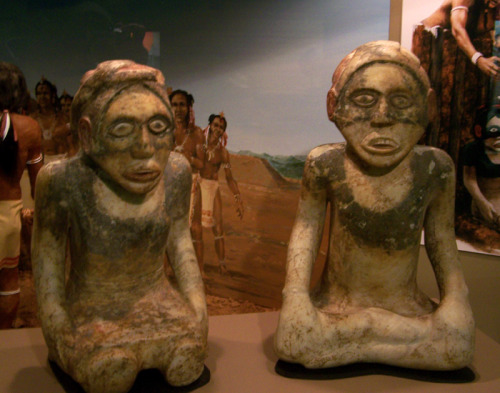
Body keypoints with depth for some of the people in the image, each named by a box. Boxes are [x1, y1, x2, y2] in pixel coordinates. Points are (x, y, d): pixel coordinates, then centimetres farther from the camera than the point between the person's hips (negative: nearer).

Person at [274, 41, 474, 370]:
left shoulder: (434, 169, -11)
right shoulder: (325, 165, -13)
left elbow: (441, 238, 4)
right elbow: (306, 227, -2)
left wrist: (456, 297, -3)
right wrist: (296, 292, -10)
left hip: (405, 305, 1)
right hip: (339, 304, -1)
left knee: (457, 349, -25)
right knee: (293, 345, -27)